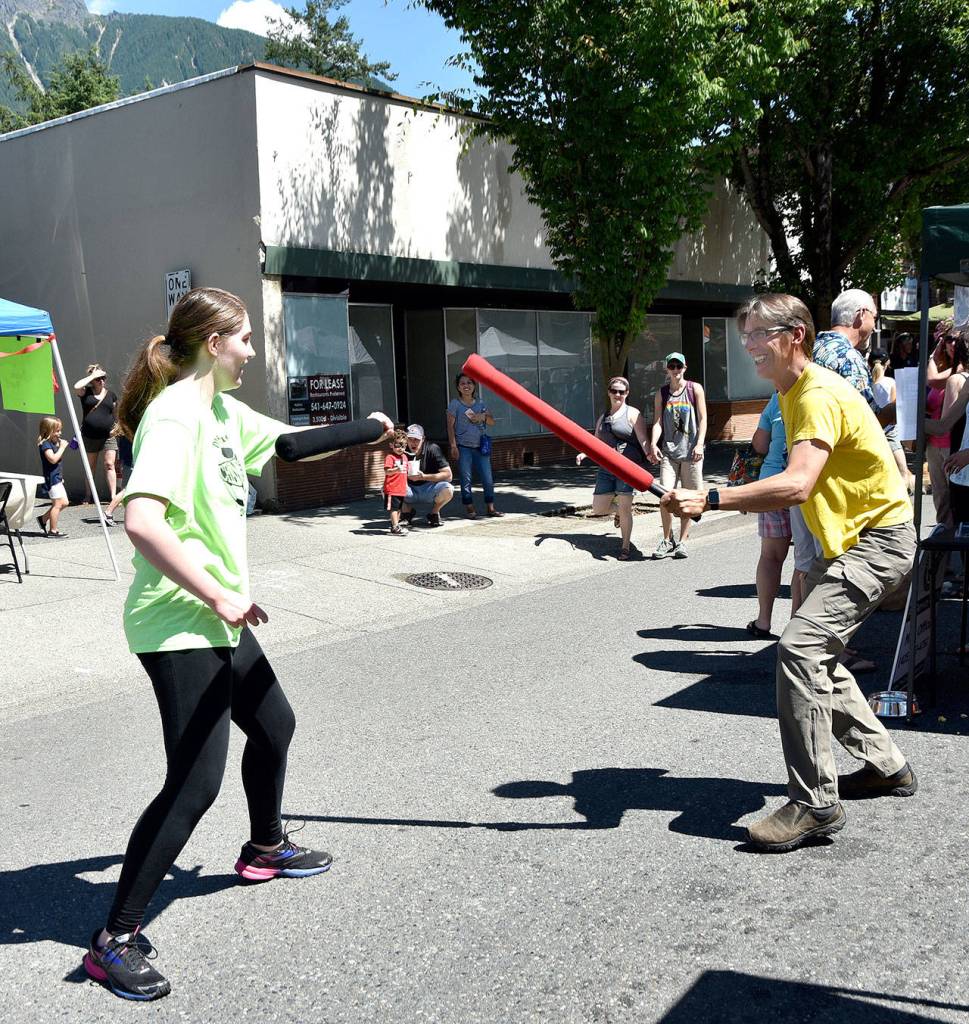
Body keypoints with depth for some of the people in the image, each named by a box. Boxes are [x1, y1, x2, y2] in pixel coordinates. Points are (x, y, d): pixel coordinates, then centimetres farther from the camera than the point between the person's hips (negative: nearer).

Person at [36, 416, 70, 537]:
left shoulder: (54, 443, 16)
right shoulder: (45, 444, -14)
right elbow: (53, 459, -27)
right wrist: (62, 447, -20)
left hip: (57, 478, 10)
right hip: (51, 478, -10)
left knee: (64, 503, 14)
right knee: (58, 504, -9)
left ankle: (43, 519, 24)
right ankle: (52, 531, -4)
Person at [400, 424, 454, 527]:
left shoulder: (432, 449, -12)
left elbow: (448, 475, -17)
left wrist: (424, 477, -24)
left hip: (429, 490, -1)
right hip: (409, 491, 1)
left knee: (448, 490, -32)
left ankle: (434, 512, 1)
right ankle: (406, 510, 3)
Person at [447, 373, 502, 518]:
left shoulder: (480, 403, 10)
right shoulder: (455, 404, -1)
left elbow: (492, 422, 11)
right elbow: (450, 426, -4)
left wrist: (482, 416, -10)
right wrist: (453, 446, -11)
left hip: (480, 447, 3)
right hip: (463, 447, -3)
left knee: (488, 479, 2)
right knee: (466, 479, -1)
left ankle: (490, 507, 12)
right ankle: (469, 508, 7)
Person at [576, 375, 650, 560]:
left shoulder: (632, 414, 0)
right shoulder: (603, 418, 18)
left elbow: (643, 440, -9)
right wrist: (583, 454, 2)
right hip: (606, 468, 6)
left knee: (624, 507, -9)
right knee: (598, 510, 2)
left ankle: (625, 547, 3)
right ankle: (619, 511, 34)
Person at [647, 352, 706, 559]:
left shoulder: (694, 389, 4)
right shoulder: (661, 393, 9)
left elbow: (703, 419, 1)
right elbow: (657, 422, 4)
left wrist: (699, 444, -11)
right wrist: (653, 444, -12)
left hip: (690, 451, -1)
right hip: (668, 451, 1)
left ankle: (682, 541, 14)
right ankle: (667, 540, 5)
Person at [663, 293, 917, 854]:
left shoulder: (820, 395, -22)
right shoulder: (794, 393, 11)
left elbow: (797, 485, -37)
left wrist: (710, 500, -40)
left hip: (879, 539, -11)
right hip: (849, 540, 11)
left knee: (800, 647, -23)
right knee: (818, 657, 17)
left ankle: (816, 805, -17)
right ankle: (888, 767, 30)